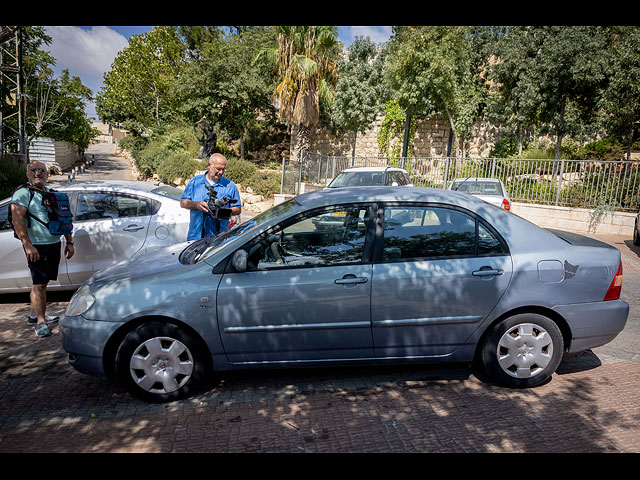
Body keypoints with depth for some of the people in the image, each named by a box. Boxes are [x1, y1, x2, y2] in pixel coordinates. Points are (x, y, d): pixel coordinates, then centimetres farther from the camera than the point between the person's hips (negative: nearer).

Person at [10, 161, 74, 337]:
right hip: (36, 246, -7)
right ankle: (41, 321, 0)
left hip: (54, 244, 7)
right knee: (39, 283, -6)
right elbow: (17, 220, -15)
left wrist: (69, 242, 14)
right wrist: (28, 245, -22)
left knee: (42, 282, 14)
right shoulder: (23, 193, -5)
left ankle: (34, 314, 26)